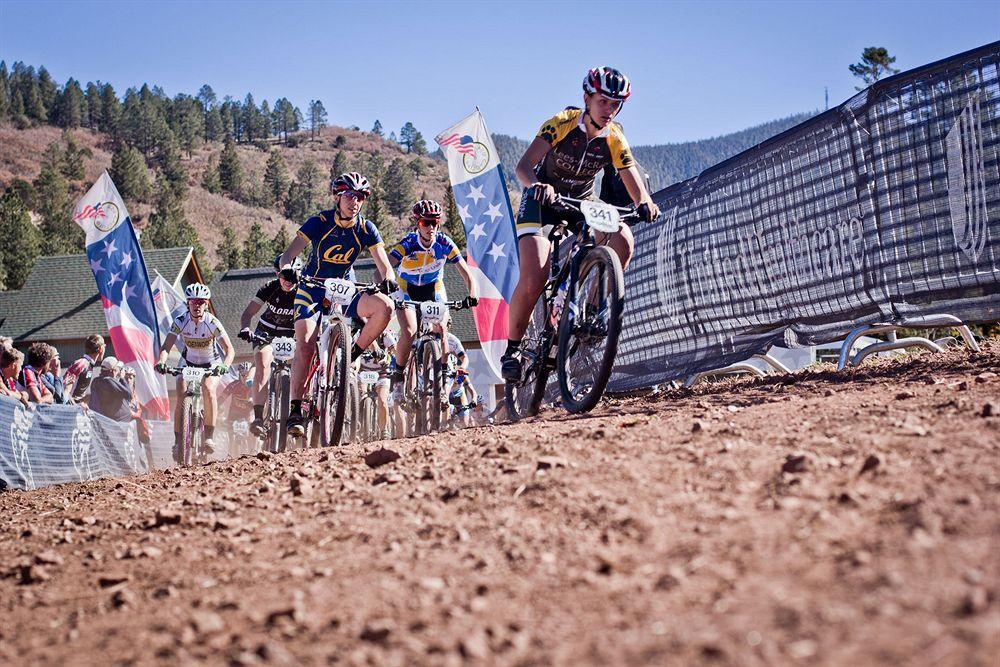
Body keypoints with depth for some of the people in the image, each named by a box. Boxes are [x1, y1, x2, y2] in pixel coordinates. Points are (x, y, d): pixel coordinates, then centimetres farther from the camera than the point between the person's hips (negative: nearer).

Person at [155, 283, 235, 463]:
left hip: (211, 364, -2)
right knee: (181, 398, -19)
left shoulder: (212, 323, -24)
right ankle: (178, 441, -9)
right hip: (188, 363, 2)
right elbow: (166, 346, -24)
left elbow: (230, 349, -29)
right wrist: (161, 362, -45)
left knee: (208, 389, -30)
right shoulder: (180, 321, -19)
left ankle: (209, 436, -22)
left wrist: (224, 365, -49)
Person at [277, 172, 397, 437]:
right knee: (305, 346, -21)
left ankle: (351, 357, -6)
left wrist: (389, 279, -39)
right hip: (312, 289, -2)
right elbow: (289, 253, -24)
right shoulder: (319, 222, -15)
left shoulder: (366, 229, -9)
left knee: (384, 307, -24)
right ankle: (295, 411, -16)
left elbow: (383, 263, -16)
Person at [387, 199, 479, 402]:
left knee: (440, 330, -19)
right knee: (409, 332, -23)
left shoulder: (444, 243, -20)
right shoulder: (407, 244, -25)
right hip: (407, 290, -2)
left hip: (434, 290, 2)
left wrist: (472, 295, -36)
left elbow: (466, 273, -19)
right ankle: (398, 375, -6)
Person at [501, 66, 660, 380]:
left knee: (623, 240, -26)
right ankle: (512, 349, -4)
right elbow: (523, 165, -31)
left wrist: (645, 204, -42)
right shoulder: (562, 123, -21)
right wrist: (536, 185, -54)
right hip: (543, 200, -4)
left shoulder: (615, 139, -12)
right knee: (533, 278, -23)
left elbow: (634, 182, -18)